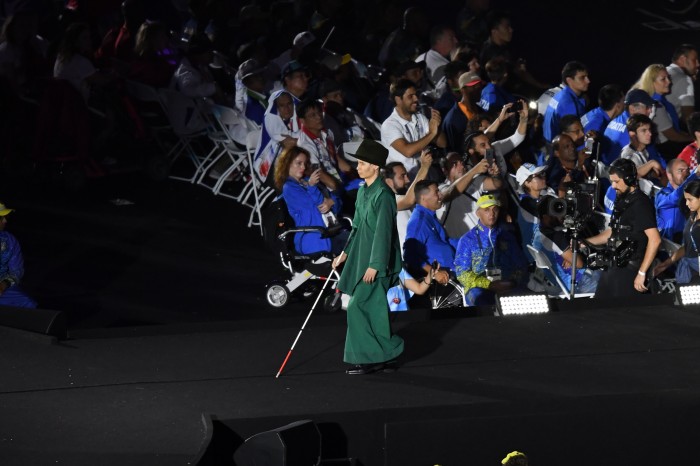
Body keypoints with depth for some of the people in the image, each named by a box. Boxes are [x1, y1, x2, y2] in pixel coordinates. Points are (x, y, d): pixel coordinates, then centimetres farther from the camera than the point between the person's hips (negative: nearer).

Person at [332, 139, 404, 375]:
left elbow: (383, 231, -19)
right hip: (363, 258, 9)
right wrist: (346, 253, 19)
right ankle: (386, 356, 17)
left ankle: (365, 358, -3)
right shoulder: (363, 191, 11)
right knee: (374, 309, 11)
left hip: (378, 260, -9)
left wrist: (374, 265, -21)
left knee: (358, 307, -10)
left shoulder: (383, 195, -17)